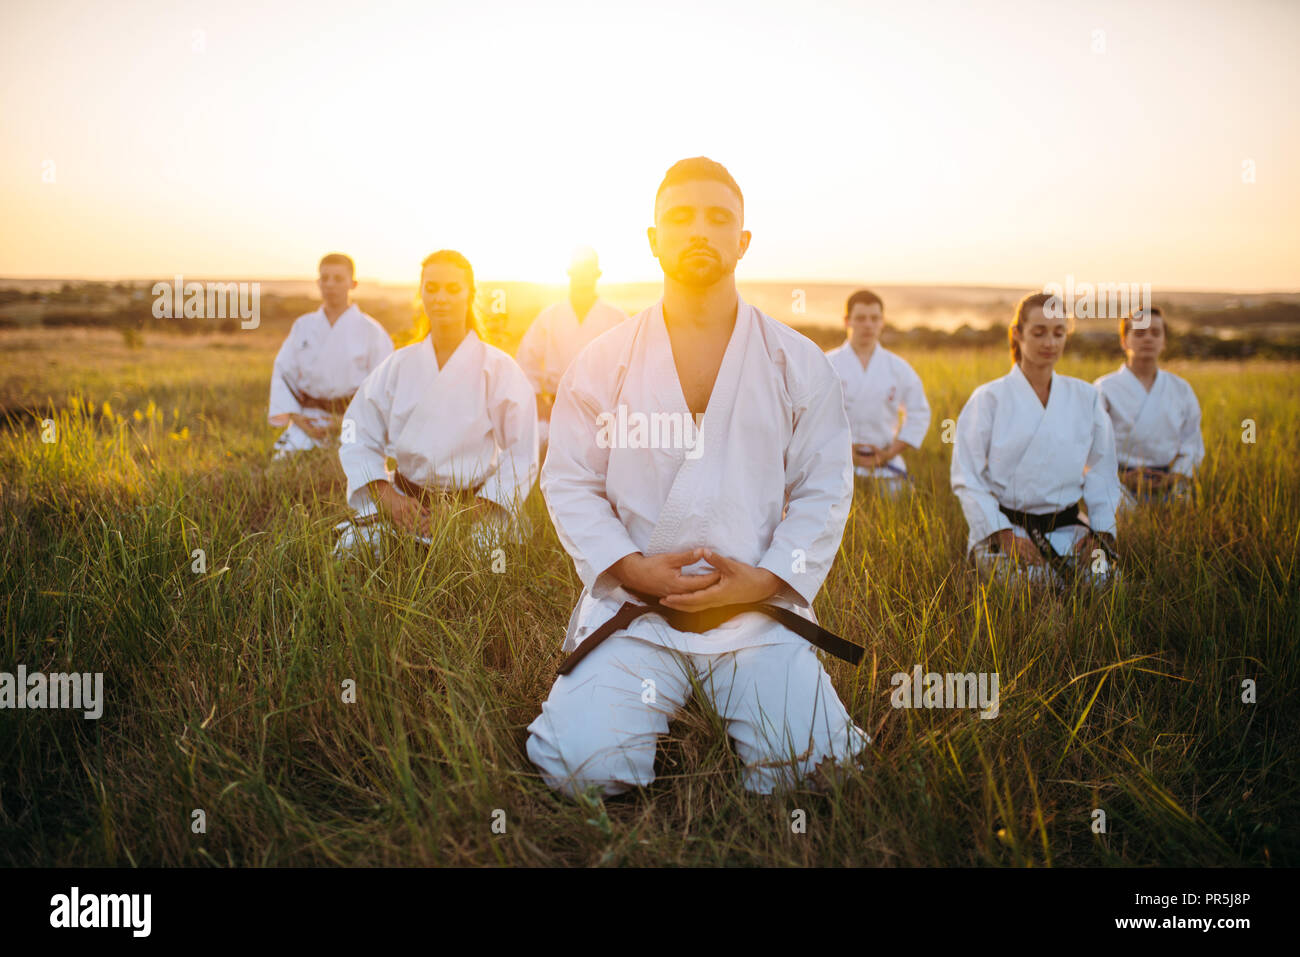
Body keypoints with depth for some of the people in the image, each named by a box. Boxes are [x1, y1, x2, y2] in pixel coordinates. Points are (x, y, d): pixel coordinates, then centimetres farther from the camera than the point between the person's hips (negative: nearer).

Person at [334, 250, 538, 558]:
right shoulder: (398, 365, 8)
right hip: (404, 501, 2)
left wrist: (471, 511, -15)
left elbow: (521, 456, -4)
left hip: (476, 505, -2)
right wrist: (387, 496, -9)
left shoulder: (500, 369, -2)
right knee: (351, 550, -23)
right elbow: (359, 437, 8)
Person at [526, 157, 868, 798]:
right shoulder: (600, 363, 7)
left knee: (818, 760, -17)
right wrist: (632, 568, -10)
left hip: (759, 609, 1)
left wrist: (767, 578, -8)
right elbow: (569, 484, 6)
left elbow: (824, 489, 7)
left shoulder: (799, 363, 7)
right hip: (632, 606, 0)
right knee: (581, 763, -20)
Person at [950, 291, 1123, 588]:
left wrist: (1101, 532, -2)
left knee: (1100, 578, -25)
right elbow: (967, 478, -4)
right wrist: (1004, 534, -14)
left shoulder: (1086, 397, 10)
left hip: (1066, 527, 3)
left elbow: (1102, 473, 13)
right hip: (1001, 523, -3)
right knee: (1034, 579, -30)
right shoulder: (989, 399, -1)